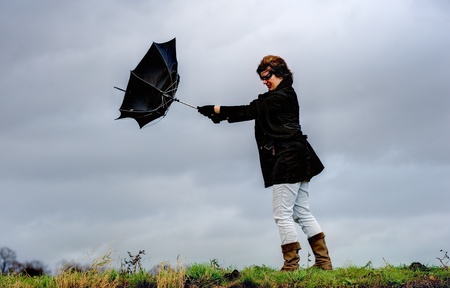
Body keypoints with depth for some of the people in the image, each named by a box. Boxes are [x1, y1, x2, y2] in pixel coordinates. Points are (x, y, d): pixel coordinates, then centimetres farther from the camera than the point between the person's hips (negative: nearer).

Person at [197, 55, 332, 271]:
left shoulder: (280, 97, -12)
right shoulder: (285, 96, 19)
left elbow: (250, 111, -16)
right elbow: (253, 112, 14)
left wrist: (217, 110, -12)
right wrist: (222, 115, 6)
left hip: (287, 160, -10)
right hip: (299, 160, 10)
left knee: (282, 214, -6)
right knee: (302, 212, 11)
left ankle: (291, 265, -4)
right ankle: (324, 262, 10)